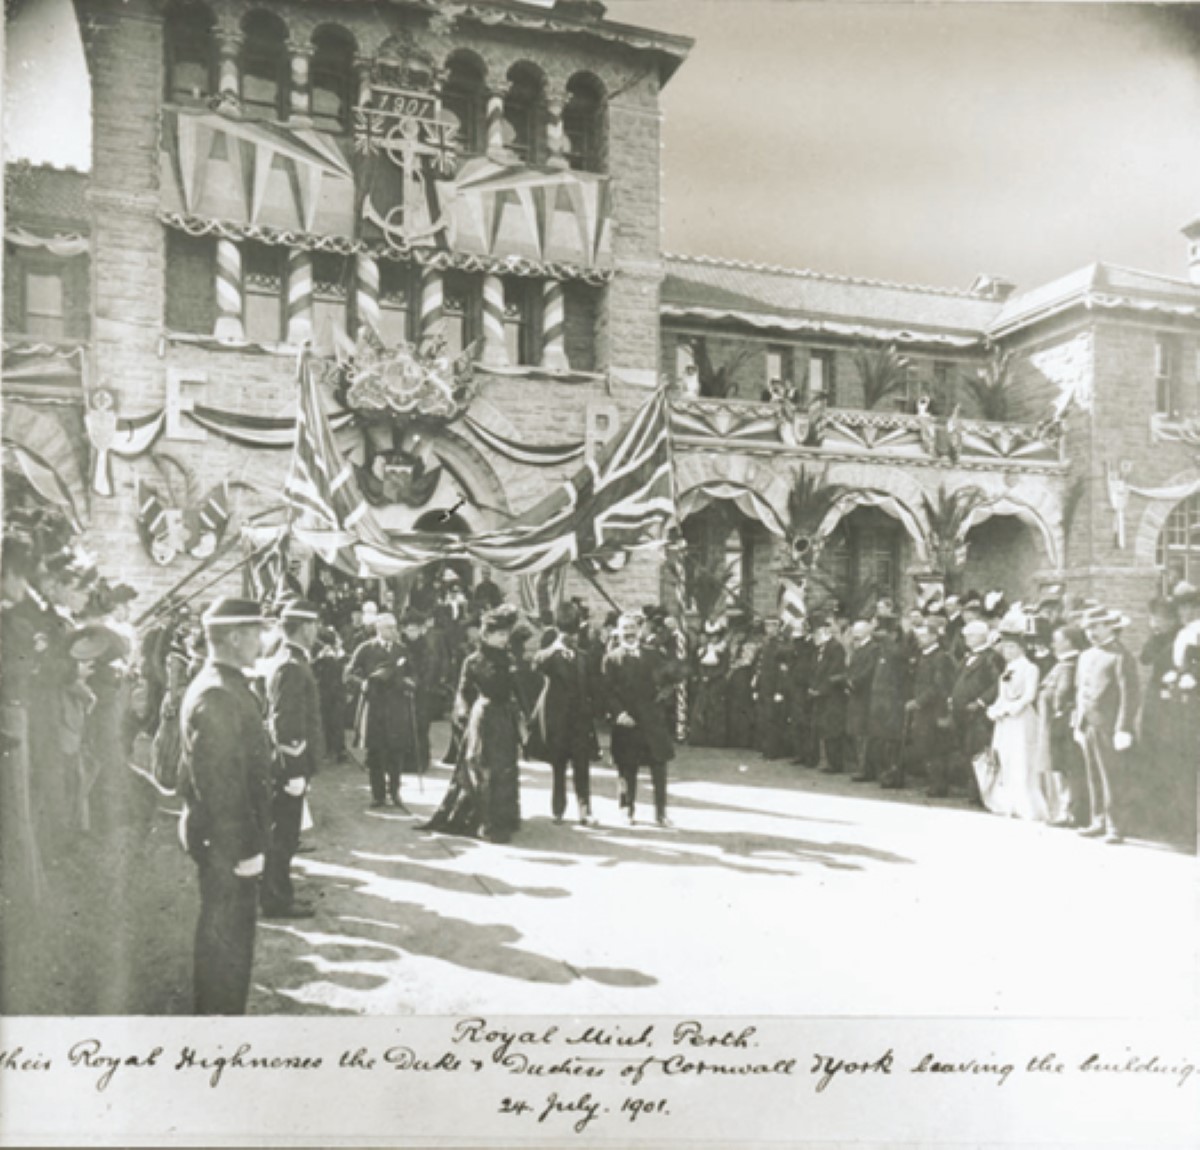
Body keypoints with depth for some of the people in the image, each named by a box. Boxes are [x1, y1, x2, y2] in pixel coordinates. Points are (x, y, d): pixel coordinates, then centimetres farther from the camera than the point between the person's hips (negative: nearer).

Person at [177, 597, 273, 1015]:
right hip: (228, 840, -10)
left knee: (232, 931, 20)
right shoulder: (217, 695, -23)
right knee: (226, 936, 4)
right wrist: (245, 847, -21)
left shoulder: (225, 685, 9)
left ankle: (219, 1011, 34)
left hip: (233, 836, 10)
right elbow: (220, 782, -25)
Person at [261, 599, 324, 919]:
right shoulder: (292, 666, -19)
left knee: (281, 834, 18)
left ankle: (277, 895, 28)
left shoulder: (285, 661, 11)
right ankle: (277, 901, 12)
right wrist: (296, 772, -22)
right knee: (282, 836, 1)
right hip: (290, 765, -10)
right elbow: (287, 726, -23)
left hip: (287, 765, 10)